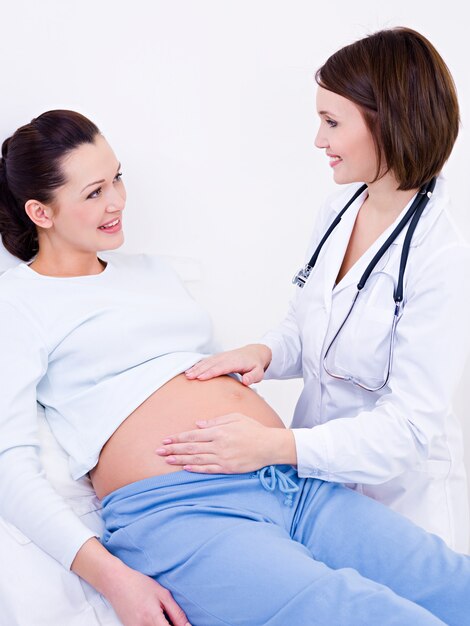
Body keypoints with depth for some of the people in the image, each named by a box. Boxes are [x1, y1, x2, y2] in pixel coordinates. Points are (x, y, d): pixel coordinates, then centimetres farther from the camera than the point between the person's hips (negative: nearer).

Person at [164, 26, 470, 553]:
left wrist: (275, 448, -36)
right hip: (316, 476, 6)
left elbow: (408, 427, -26)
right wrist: (264, 352, -13)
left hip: (395, 494, -5)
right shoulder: (337, 213, 0)